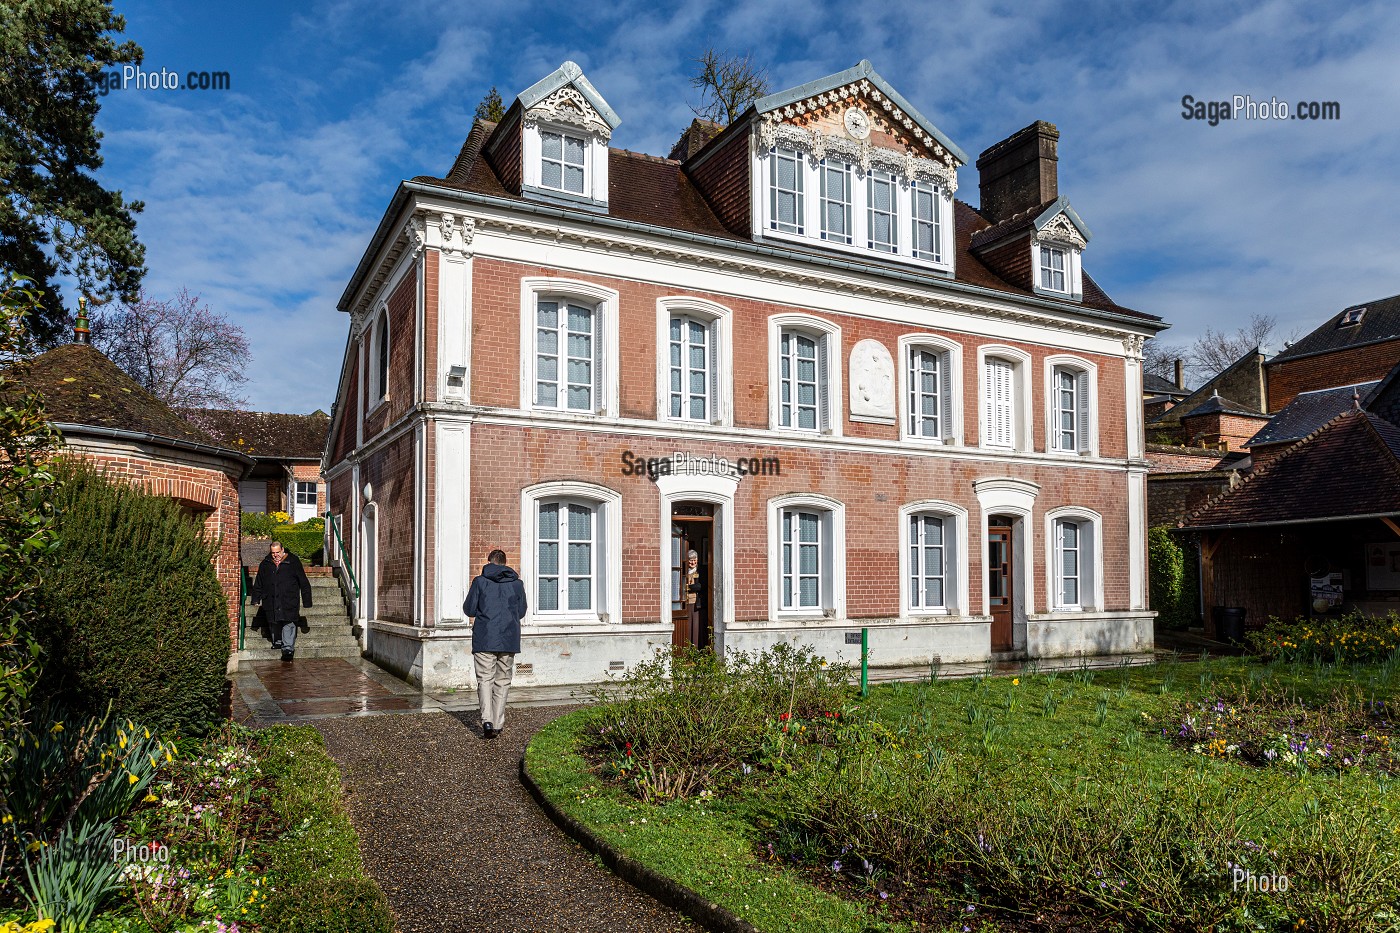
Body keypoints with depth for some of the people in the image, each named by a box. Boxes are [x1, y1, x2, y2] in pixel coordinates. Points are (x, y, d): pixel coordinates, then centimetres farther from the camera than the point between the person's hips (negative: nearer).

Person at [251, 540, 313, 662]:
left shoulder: (293, 562, -1)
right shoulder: (265, 564, 10)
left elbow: (303, 582, 2)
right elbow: (258, 584, 21)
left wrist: (307, 601, 0)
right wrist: (256, 599, 15)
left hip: (289, 601, -4)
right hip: (271, 601, 4)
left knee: (289, 624, -9)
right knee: (274, 624, 11)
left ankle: (288, 648, -8)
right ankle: (277, 642, 31)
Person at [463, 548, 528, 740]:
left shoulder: (480, 582, -2)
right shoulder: (517, 583, 6)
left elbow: (469, 609, 0)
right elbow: (521, 612, 12)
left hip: (485, 639, -2)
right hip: (509, 640, 2)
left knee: (485, 680, 1)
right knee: (502, 682, 12)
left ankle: (487, 721, -15)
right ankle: (498, 724, 13)